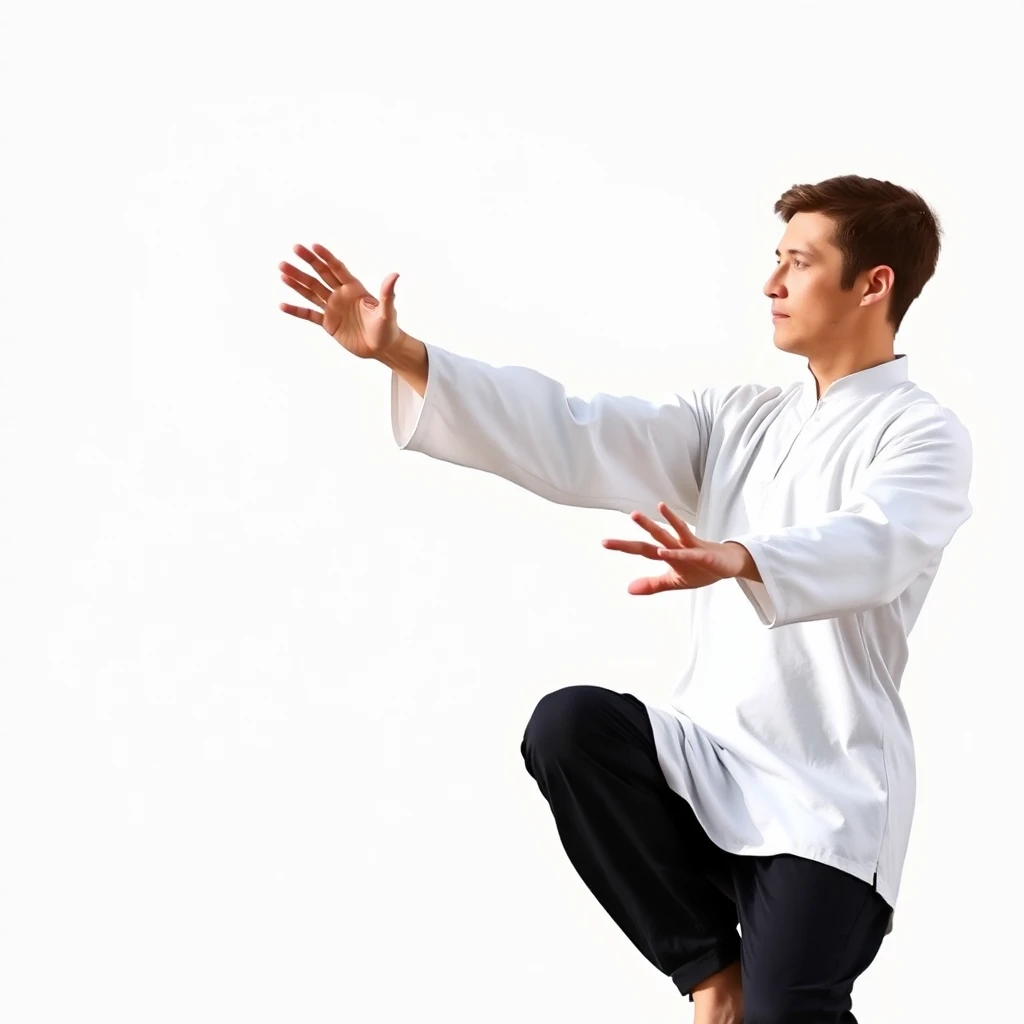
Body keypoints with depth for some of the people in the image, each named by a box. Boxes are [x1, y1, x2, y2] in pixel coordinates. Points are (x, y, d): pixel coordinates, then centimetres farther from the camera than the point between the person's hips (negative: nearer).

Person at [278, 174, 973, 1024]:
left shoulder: (923, 435, -6)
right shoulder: (734, 419, 14)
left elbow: (870, 548, -28)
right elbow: (572, 441, 3)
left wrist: (736, 559, -51)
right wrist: (399, 354, -8)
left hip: (831, 799, -5)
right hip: (713, 769, 6)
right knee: (570, 726, -24)